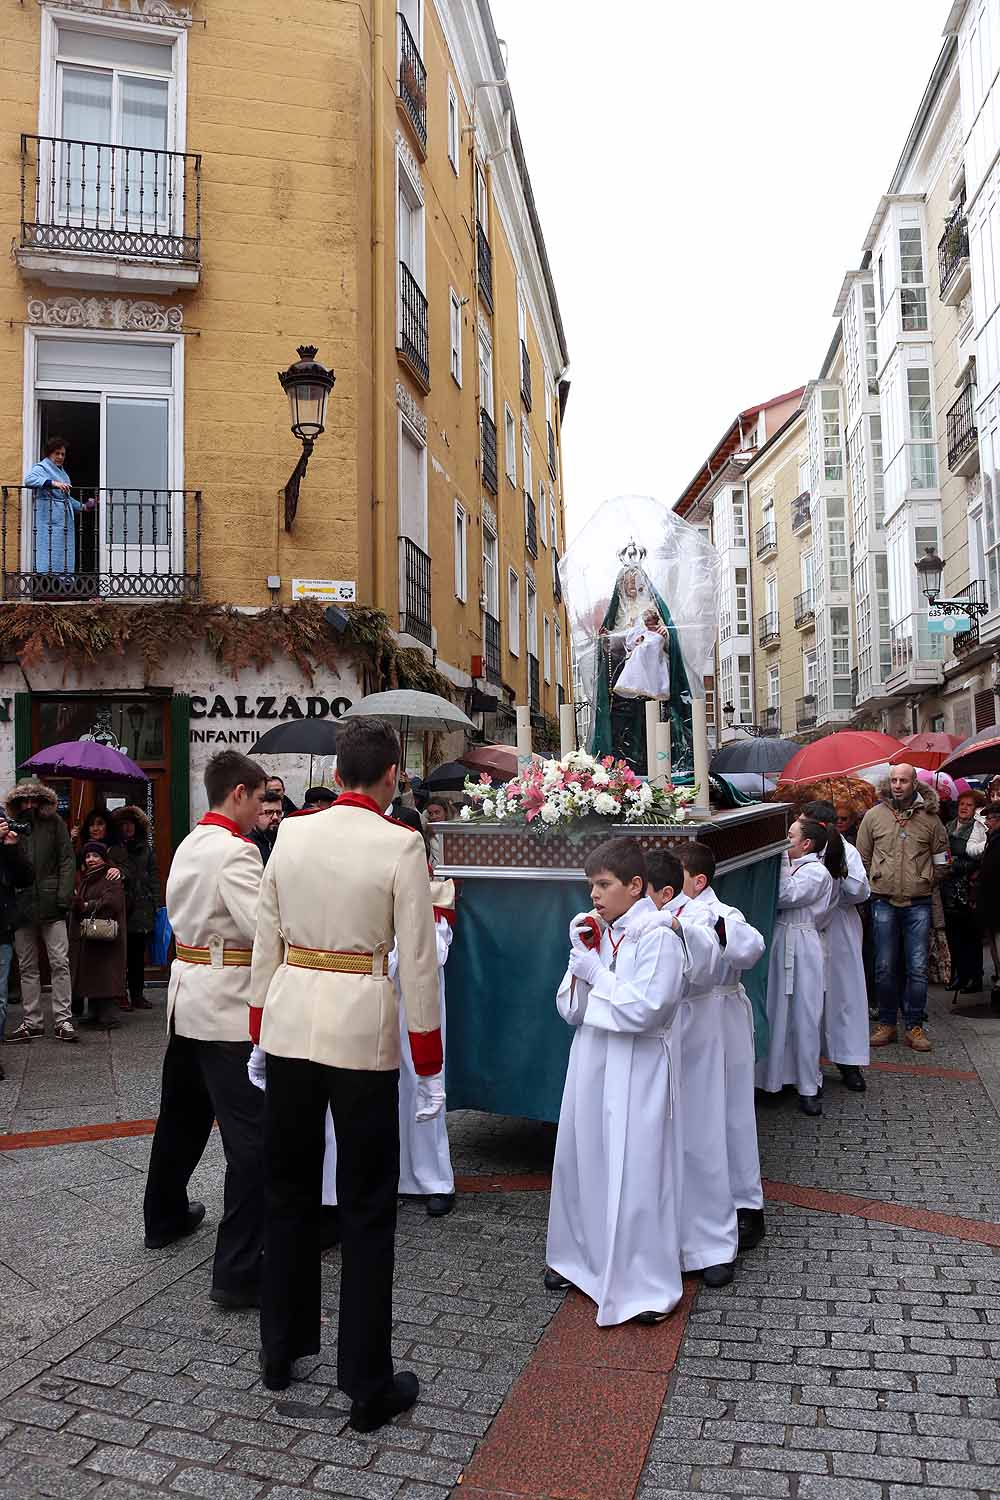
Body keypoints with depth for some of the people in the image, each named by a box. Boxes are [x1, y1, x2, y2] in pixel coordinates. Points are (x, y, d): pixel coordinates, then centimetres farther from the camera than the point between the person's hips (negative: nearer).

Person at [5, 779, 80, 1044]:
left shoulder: (54, 823, 4)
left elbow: (66, 861, -1)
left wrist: (64, 897, -8)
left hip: (50, 904, -2)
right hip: (21, 907, 3)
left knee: (60, 963, -4)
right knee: (27, 967, 9)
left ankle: (62, 1020, 2)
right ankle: (32, 1021, 16)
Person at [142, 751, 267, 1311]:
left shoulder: (190, 844, 9)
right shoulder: (236, 851, -19)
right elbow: (266, 926, -24)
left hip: (188, 996, 10)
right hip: (227, 1004, -10)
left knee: (183, 1116, 25)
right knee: (251, 1135, -6)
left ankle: (165, 1217, 43)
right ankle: (238, 1271, -5)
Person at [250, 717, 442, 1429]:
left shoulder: (292, 833, 1)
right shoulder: (401, 845, -11)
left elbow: (267, 941, 6)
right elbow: (418, 961, -9)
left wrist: (261, 1033, 17)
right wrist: (429, 1066, 0)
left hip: (289, 1021, 5)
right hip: (362, 1028, -4)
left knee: (290, 1190, 21)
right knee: (367, 1209, 9)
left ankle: (282, 1350, 38)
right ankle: (368, 1385, 20)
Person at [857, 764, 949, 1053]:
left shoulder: (930, 818, 3)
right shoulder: (873, 815, 2)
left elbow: (941, 860, 12)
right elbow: (862, 857, 10)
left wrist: (923, 883, 10)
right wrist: (875, 885, 9)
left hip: (918, 903, 0)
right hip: (883, 902, 0)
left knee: (917, 967, 0)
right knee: (885, 967, 3)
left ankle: (914, 1026, 11)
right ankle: (886, 1024, 15)